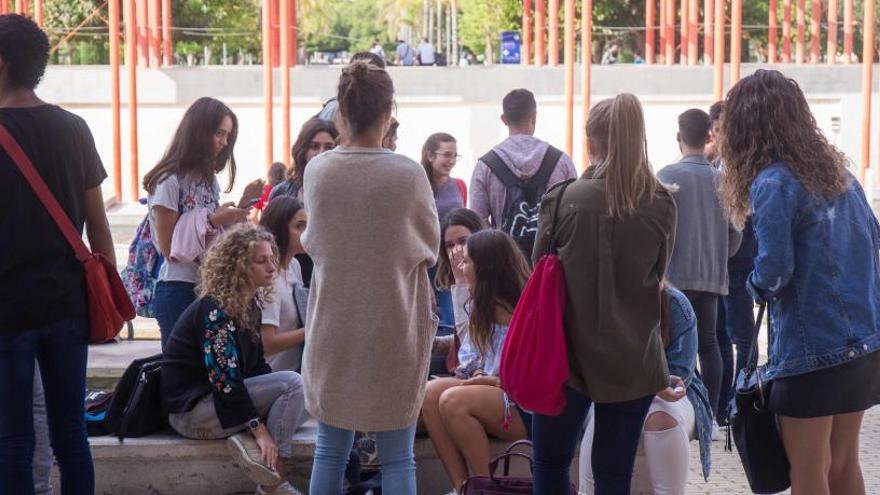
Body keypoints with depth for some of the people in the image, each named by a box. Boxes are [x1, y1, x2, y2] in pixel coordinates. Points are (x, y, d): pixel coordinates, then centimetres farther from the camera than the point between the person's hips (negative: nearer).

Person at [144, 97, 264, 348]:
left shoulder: (209, 179, 15)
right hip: (179, 290, -7)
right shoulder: (169, 181, -10)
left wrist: (243, 203, 3)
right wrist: (212, 221, -18)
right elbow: (169, 249, -12)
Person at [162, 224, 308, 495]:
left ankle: (246, 441, -12)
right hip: (192, 409, -9)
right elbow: (224, 380, -24)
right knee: (293, 382, -20)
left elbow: (256, 365, 12)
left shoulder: (250, 305, 8)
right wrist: (260, 430, -25)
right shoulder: (214, 310, -20)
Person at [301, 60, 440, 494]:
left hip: (332, 328, 3)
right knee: (397, 458, 7)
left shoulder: (317, 171, -6)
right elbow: (429, 248, 0)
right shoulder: (408, 174, -14)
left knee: (330, 451, 14)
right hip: (394, 328, -3)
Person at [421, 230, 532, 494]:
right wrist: (479, 372, -5)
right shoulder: (486, 305, 10)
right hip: (497, 391, 9)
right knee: (431, 392, -12)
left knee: (454, 401, -28)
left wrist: (498, 381, -19)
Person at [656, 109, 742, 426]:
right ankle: (711, 410, 9)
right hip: (712, 276, 4)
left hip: (677, 274, -4)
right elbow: (735, 233, 6)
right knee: (708, 342, 8)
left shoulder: (668, 176, -8)